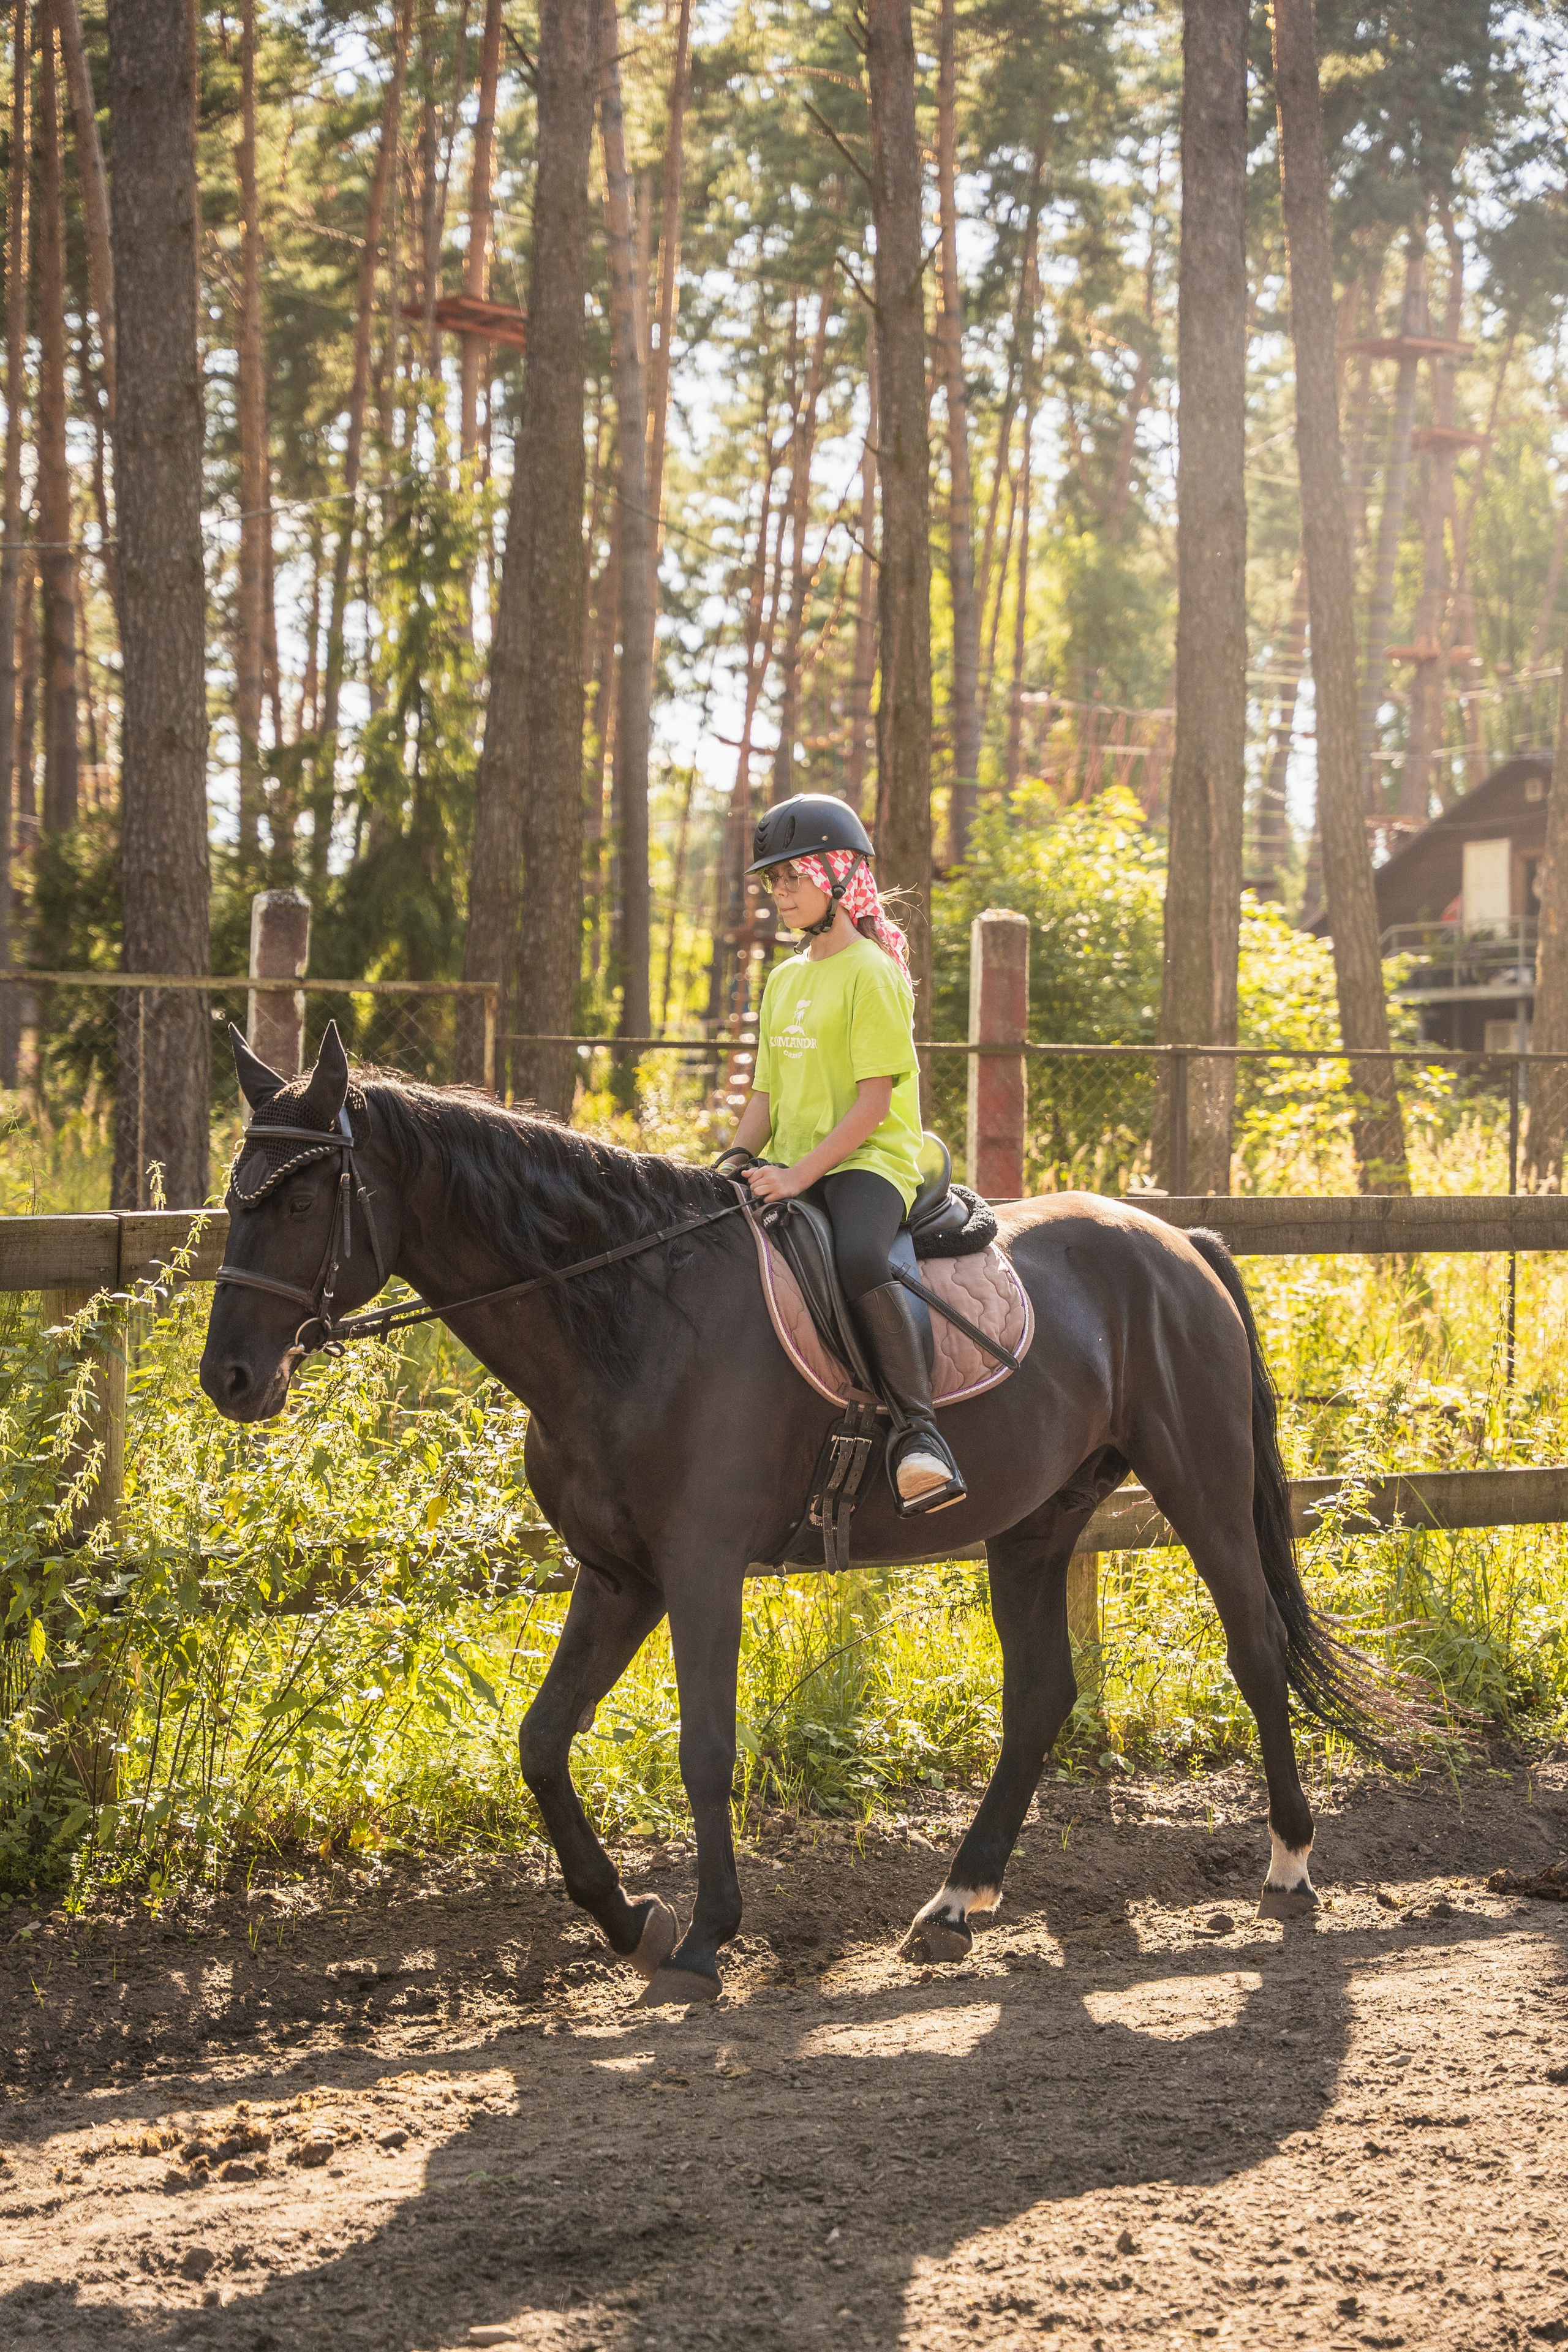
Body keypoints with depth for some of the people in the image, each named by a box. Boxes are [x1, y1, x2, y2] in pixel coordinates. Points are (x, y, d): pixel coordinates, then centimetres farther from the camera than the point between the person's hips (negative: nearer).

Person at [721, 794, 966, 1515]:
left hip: (870, 1159, -8)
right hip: (791, 1168, 8)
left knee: (858, 1259, -38)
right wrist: (736, 1164, 1)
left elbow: (874, 1102, -13)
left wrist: (799, 1174, -22)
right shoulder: (784, 980, 19)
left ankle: (916, 1429, -38)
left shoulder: (871, 973, -6)